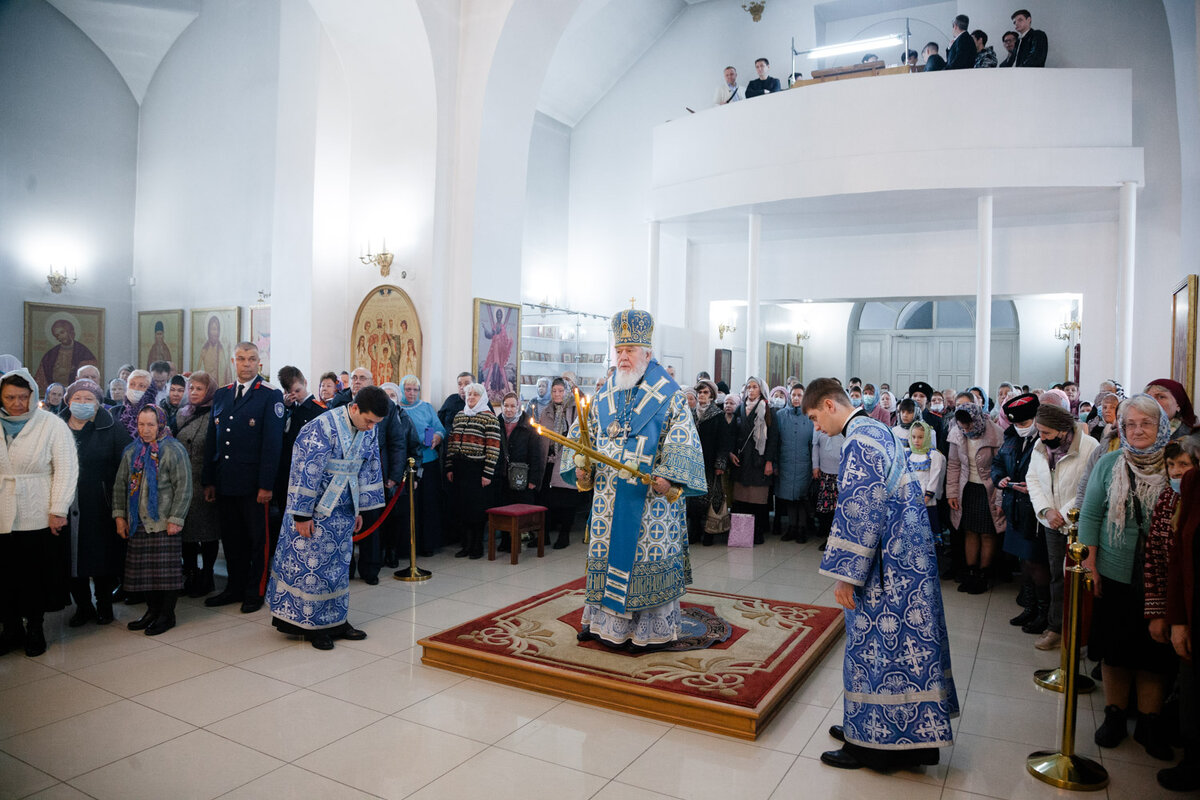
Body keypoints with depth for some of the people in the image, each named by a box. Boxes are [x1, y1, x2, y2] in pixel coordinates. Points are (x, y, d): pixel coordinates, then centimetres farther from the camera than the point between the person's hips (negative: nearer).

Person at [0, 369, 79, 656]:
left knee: (37, 577, 6)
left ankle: (35, 628, 22)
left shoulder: (52, 425, -4)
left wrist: (58, 509, -12)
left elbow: (66, 469, -7)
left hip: (38, 517, -3)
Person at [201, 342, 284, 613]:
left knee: (257, 540, 5)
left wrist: (266, 485, -15)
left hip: (253, 484, -5)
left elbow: (272, 443, -10)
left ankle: (255, 592, 17)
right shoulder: (221, 395, 12)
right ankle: (235, 588, 27)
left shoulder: (270, 396, -5)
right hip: (224, 483, 5)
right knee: (231, 538, 14)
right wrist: (208, 481, 8)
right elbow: (211, 440, 13)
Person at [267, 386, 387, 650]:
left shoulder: (368, 431, -1)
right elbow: (305, 472, -20)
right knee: (312, 563, 1)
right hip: (317, 508, -6)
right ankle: (312, 625, 14)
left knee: (338, 564, 12)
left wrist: (359, 509, 12)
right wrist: (301, 515, -17)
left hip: (343, 509, 6)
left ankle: (335, 621, 22)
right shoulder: (323, 427, -21)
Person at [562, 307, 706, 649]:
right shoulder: (605, 395, 11)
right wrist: (581, 464, -2)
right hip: (608, 494, 5)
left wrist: (668, 476, -24)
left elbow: (682, 442, -9)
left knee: (646, 553, -1)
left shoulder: (668, 396, -3)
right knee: (605, 551, 11)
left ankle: (648, 628, 12)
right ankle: (602, 619, 25)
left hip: (650, 496, -5)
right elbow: (584, 432, 16)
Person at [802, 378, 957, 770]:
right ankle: (867, 727, 29)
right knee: (896, 642, 16)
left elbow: (861, 511, -23)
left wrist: (845, 573, -17)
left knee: (875, 645, 2)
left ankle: (875, 742, 15)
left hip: (888, 563, -10)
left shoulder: (860, 438, -19)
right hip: (903, 556, 10)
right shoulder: (876, 430, 12)